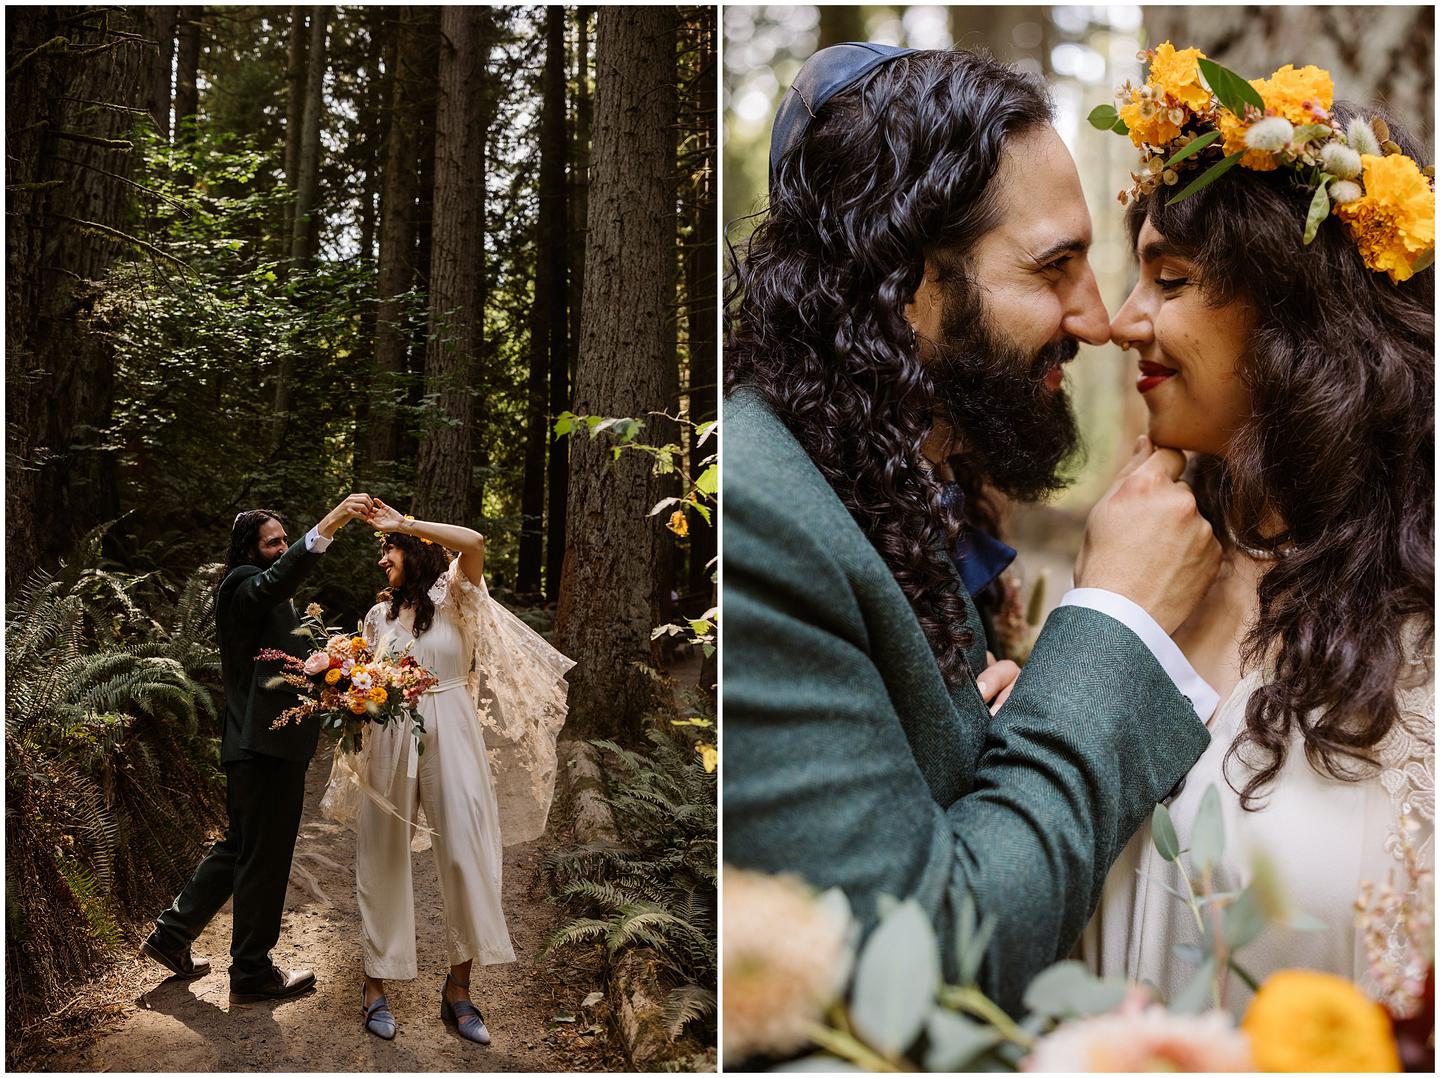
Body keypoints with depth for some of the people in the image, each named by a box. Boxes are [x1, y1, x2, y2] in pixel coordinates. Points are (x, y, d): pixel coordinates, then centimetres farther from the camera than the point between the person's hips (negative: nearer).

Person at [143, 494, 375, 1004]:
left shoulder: (261, 593, 22)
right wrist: (327, 526, -49)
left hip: (260, 742, 11)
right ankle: (252, 973, 11)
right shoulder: (243, 584, -12)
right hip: (264, 742, -11)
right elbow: (277, 579, -37)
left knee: (241, 847, 21)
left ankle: (173, 933, 32)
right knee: (264, 856, 0)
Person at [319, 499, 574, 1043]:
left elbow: (473, 542, -20)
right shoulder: (379, 614, 12)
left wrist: (404, 525, -14)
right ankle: (377, 984, 18)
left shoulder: (451, 598, -1)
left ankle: (458, 988, 7)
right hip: (390, 739, 4)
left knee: (465, 854, -6)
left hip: (450, 736, -3)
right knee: (384, 858, 7)